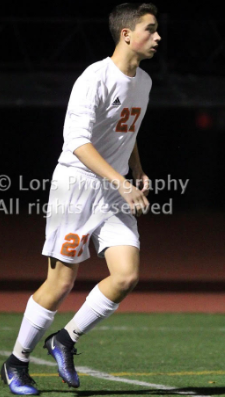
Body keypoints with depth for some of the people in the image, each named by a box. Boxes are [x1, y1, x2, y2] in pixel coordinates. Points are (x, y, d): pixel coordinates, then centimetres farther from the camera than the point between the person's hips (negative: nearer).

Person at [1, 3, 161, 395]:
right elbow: (79, 142, -22)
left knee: (126, 276, -9)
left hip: (116, 193, 7)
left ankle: (65, 340, 9)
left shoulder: (143, 82, 11)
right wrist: (121, 182, -28)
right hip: (76, 185, -7)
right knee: (61, 281, -4)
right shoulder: (95, 79, -15)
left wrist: (139, 174, 12)